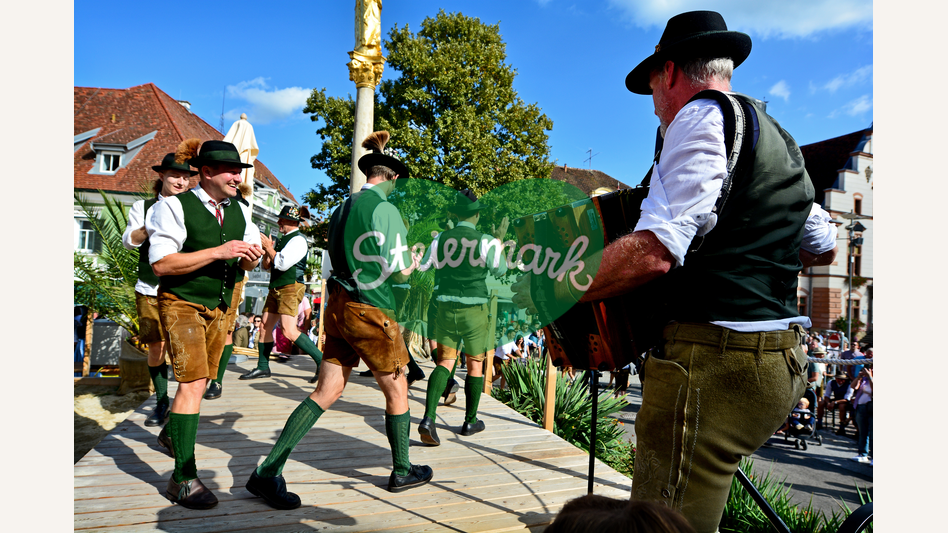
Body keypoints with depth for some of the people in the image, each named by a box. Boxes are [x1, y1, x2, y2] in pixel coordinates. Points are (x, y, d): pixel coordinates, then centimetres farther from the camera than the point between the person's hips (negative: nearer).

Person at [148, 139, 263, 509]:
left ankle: (170, 434, 46)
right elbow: (160, 264, -19)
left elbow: (246, 261, 9)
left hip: (218, 307, 7)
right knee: (193, 382, -16)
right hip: (182, 303, -7)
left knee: (200, 379, 18)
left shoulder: (239, 211, 5)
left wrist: (250, 256, -16)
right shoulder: (175, 207, -13)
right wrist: (217, 252, -26)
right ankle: (183, 478, -9)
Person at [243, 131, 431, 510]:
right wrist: (412, 264, 9)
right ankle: (402, 472, 26)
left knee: (326, 393, 10)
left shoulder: (342, 209, 13)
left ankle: (268, 472, 7)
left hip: (337, 306, 8)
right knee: (397, 391, 11)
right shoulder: (385, 209, -12)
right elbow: (399, 272, -14)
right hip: (370, 311, -7)